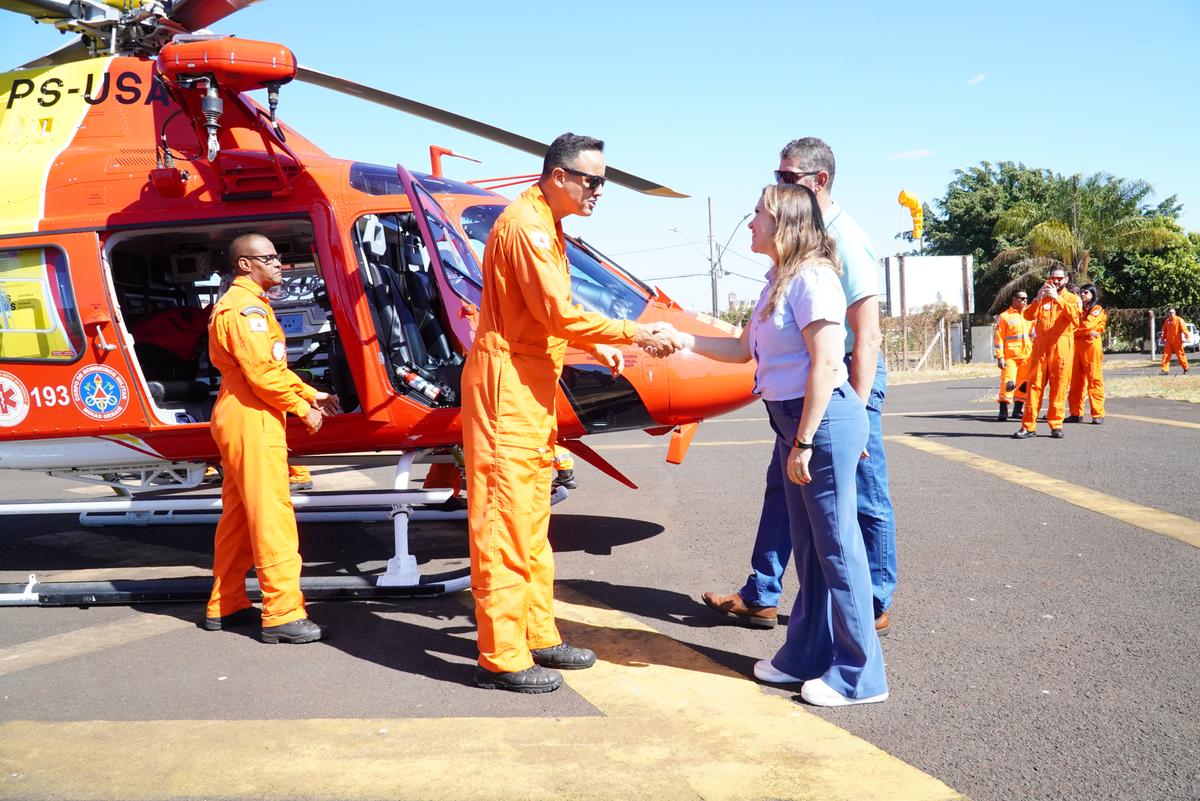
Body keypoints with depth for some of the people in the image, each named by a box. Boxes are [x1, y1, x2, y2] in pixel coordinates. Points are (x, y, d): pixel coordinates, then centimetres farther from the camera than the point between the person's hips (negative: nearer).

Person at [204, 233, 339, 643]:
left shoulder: (247, 304, 22)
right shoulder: (245, 307, -13)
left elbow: (273, 365, 22)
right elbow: (262, 371, -21)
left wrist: (310, 393, 13)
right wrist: (302, 408, -14)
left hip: (239, 418, 11)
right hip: (251, 420, -11)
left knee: (239, 515, 15)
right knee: (272, 514, -11)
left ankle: (225, 606, 22)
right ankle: (282, 614, -11)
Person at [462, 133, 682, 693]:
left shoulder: (546, 227, 18)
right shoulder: (526, 225, -15)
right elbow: (559, 313, -21)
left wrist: (594, 347, 11)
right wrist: (639, 334, -16)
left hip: (532, 384, 11)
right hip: (506, 380, -11)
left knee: (531, 517, 15)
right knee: (504, 519, -7)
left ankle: (538, 636, 25)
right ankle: (501, 658, -1)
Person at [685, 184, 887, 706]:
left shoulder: (811, 278, -15)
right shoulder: (780, 280, 14)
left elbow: (826, 363, -20)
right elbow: (744, 350, 21)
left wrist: (804, 442, -21)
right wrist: (683, 340, 14)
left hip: (823, 419, -10)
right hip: (791, 419, 10)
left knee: (835, 544, -2)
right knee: (808, 545, 16)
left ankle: (860, 676, 9)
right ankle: (806, 656, 29)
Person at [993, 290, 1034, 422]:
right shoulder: (1005, 316, -1)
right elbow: (998, 338, -3)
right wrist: (1000, 357, -10)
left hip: (1027, 356, 5)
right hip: (1010, 356, -5)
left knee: (1024, 384, 6)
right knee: (1008, 383, -13)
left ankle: (1018, 410, 16)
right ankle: (1003, 411, -8)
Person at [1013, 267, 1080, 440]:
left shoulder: (1072, 298, 8)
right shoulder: (1042, 298, 17)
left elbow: (1075, 315, -13)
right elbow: (1028, 315, 1)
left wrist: (1057, 298, -18)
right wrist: (1038, 298, -12)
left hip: (1062, 349, -2)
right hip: (1040, 347, 2)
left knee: (1059, 387, -1)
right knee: (1034, 385, -2)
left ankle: (1056, 424, 5)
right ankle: (1028, 426, -3)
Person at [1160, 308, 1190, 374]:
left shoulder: (1179, 320, -7)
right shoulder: (1167, 321, 10)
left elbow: (1184, 328, -16)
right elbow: (1165, 331, 19)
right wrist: (1163, 339, 20)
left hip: (1177, 341, -4)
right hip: (1169, 341, 4)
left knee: (1180, 354, 5)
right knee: (1166, 355, -2)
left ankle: (1185, 368, 21)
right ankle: (1165, 370, 0)